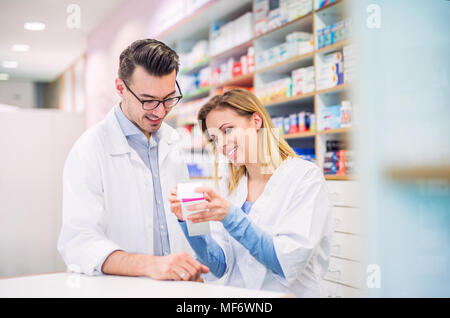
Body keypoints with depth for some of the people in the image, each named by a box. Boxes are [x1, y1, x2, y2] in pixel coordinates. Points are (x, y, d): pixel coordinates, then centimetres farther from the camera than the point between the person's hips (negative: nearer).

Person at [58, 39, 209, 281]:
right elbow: (78, 242, -18)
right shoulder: (89, 150, -9)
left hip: (177, 288, 4)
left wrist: (193, 273, 1)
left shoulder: (173, 141, 10)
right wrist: (150, 265, -32)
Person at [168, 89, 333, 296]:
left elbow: (290, 263, -13)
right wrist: (189, 221, -8)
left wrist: (230, 216, -19)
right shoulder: (227, 185, 9)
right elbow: (219, 267, 5)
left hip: (291, 294, -3)